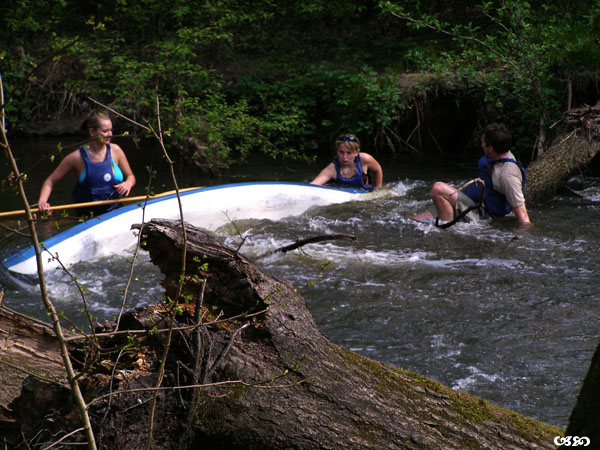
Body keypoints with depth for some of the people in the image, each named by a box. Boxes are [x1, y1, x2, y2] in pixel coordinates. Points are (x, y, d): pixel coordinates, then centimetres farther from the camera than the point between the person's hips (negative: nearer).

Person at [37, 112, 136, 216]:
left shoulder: (115, 151, 2)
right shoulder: (77, 157, -7)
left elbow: (130, 176, 14)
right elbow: (50, 181, -1)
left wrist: (128, 183, -10)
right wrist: (42, 201, -18)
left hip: (115, 212, 2)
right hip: (86, 216, -2)